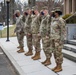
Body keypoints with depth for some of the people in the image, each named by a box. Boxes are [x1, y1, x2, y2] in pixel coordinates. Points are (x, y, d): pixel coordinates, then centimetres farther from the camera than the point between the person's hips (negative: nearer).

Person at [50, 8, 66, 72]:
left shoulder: (60, 20, -16)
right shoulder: (55, 20, 12)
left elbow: (63, 31, -17)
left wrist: (61, 40, -20)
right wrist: (52, 38, 19)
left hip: (58, 39, -9)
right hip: (54, 38, 9)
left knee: (58, 53, -3)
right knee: (55, 52, 11)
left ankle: (60, 67, 7)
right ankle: (57, 66, 21)